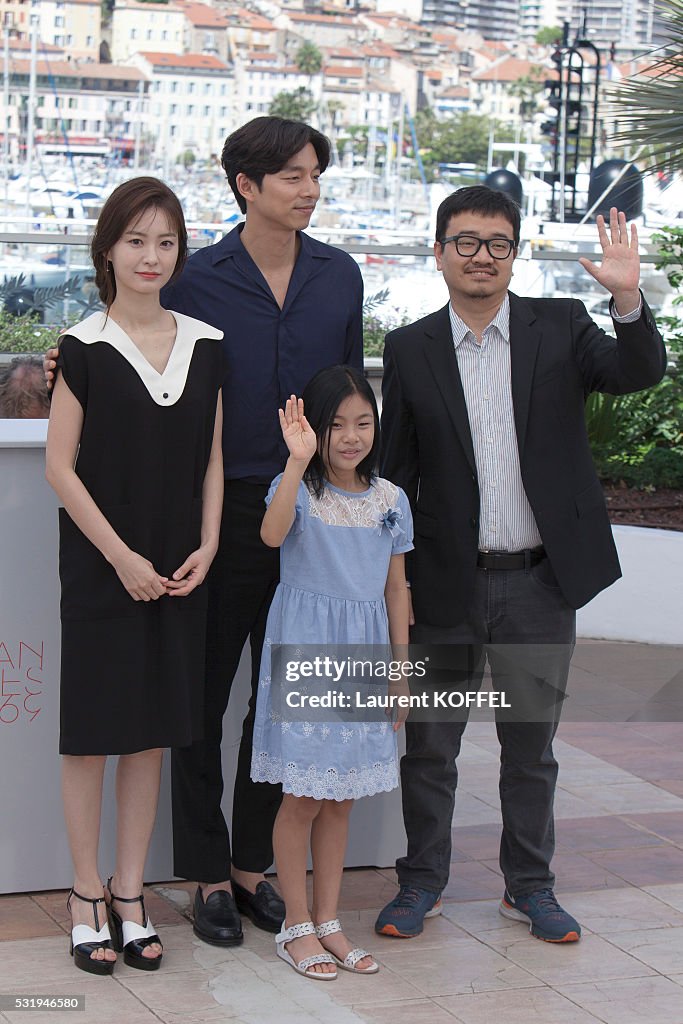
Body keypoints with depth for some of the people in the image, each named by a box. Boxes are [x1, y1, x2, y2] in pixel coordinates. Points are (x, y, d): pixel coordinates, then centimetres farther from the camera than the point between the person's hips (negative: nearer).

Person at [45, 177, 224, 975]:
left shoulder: (206, 345, 5)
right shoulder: (85, 347, -6)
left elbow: (212, 460, 10)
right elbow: (61, 468, -7)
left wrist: (206, 548, -2)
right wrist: (122, 557, -11)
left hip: (177, 571, 4)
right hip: (101, 568, -4)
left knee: (153, 729, 9)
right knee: (92, 729, 2)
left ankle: (130, 894, 19)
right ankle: (86, 895, 14)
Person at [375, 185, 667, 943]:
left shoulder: (559, 327, 2)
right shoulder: (410, 350, 1)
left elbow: (638, 374, -13)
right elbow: (396, 473, 3)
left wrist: (628, 297, -30)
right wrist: (393, 582, 0)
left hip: (540, 582, 0)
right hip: (447, 587, 0)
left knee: (531, 744, 13)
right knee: (429, 743, 9)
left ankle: (529, 886, 27)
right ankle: (422, 882, 24)